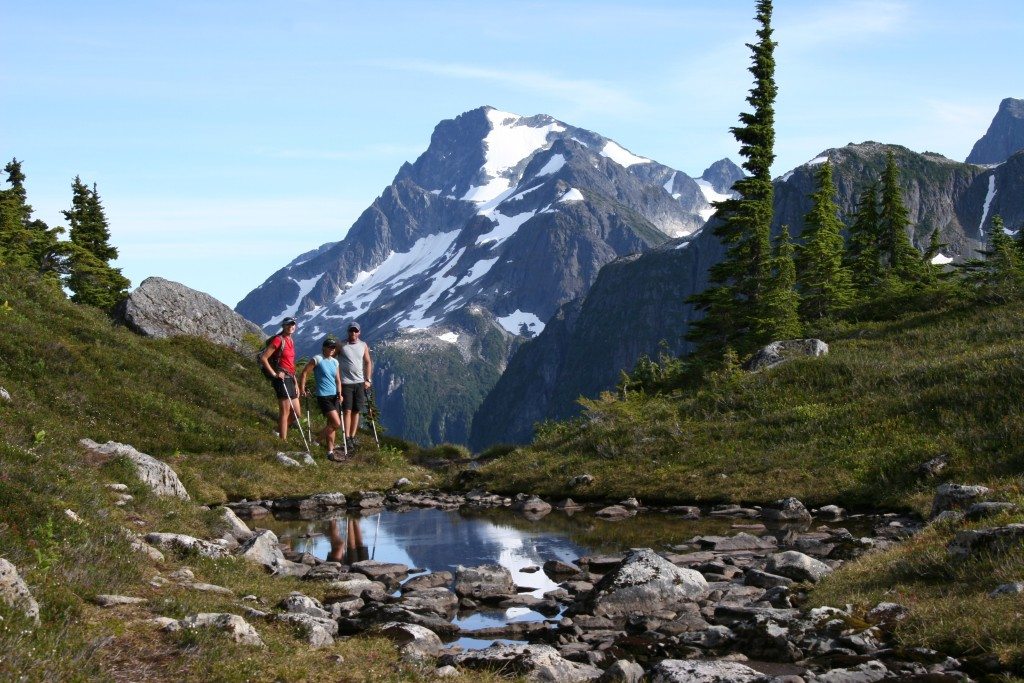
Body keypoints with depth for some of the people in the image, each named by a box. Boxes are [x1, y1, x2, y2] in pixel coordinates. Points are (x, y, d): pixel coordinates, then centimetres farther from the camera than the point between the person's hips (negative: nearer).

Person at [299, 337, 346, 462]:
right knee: (336, 423, -16)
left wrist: (339, 393, -1)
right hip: (323, 397, -7)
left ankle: (330, 452, 16)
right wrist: (302, 389, -4)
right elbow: (304, 373, -4)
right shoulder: (317, 360, -7)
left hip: (335, 396, 7)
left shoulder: (335, 362, 12)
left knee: (331, 425, 9)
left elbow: (338, 380, 13)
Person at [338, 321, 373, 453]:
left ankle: (353, 437, 12)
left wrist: (368, 380, 2)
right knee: (347, 411, -7)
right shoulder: (341, 345, -2)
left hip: (360, 383, 3)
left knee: (356, 411, 6)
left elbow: (368, 362, 10)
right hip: (346, 382, -3)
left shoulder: (363, 346, 7)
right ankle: (347, 439, -8)